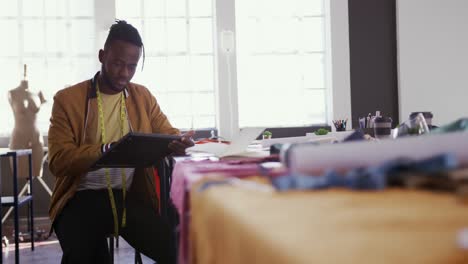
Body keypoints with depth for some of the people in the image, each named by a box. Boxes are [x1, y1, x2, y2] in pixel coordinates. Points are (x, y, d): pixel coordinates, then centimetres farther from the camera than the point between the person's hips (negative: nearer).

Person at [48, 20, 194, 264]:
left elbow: (168, 134, 14)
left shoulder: (143, 96, 12)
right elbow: (58, 161, -8)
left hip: (131, 196, 3)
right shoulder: (67, 99, 0)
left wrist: (180, 142, -13)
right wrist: (107, 150, -26)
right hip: (83, 198, -3)